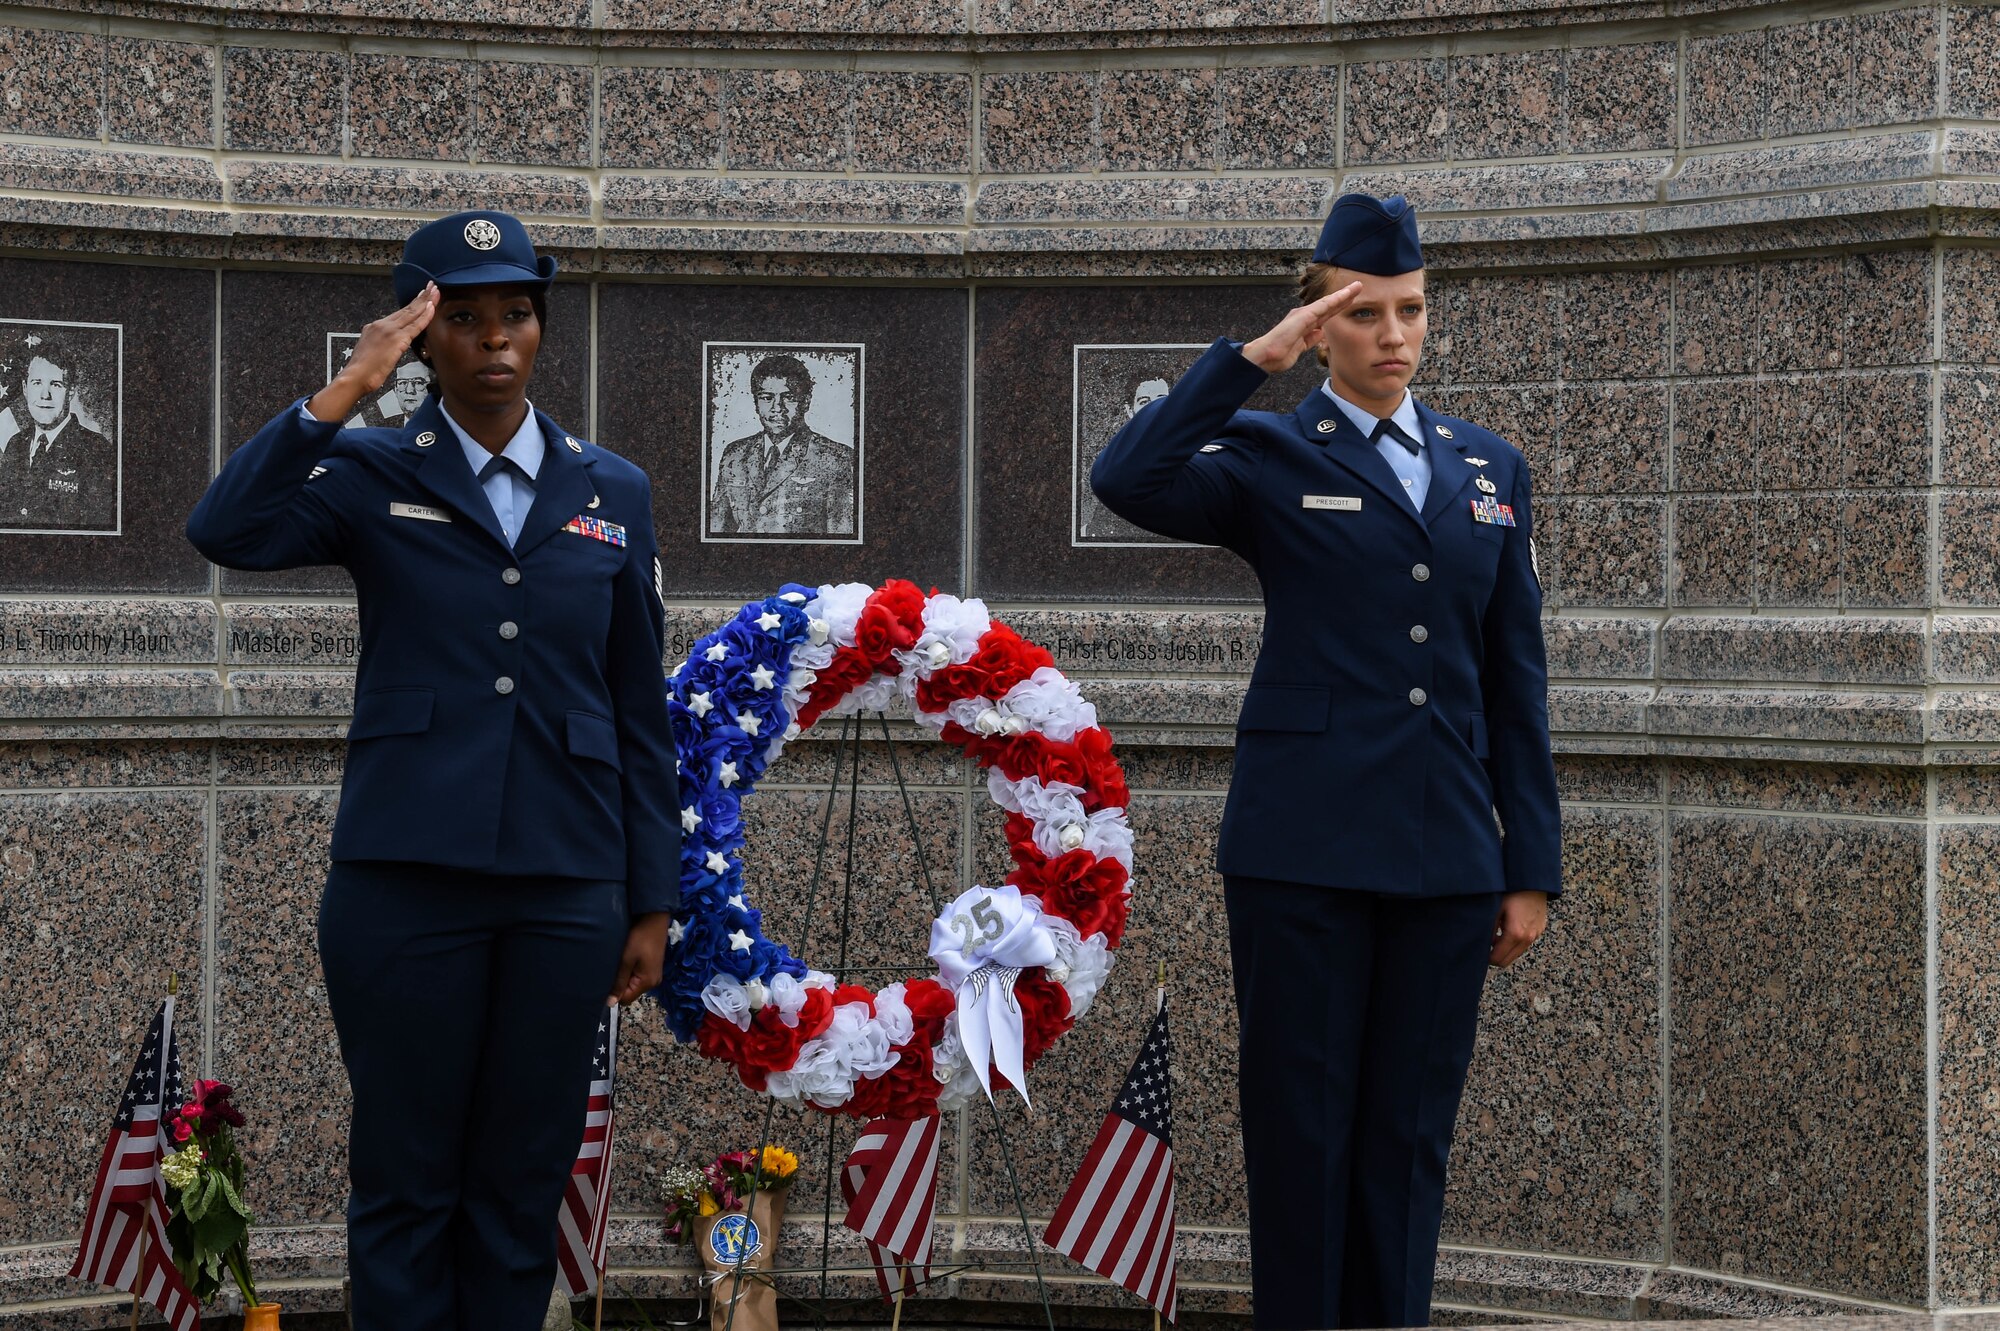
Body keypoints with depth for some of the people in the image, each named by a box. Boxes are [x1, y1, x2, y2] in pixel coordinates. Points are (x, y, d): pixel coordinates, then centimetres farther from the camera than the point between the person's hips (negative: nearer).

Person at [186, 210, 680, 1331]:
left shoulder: (614, 494, 11)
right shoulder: (372, 477, 4)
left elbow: (640, 710, 11)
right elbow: (228, 532, -17)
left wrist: (653, 903, 8)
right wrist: (346, 392, -18)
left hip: (565, 889, 2)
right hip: (406, 880, -2)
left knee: (524, 1191, 7)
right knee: (405, 1183, 3)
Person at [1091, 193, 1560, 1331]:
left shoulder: (1491, 469, 14)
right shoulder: (1269, 457, 2)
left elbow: (1517, 680, 13)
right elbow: (1129, 481, -19)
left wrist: (1533, 868, 9)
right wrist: (1254, 359, -17)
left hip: (1446, 853, 4)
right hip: (1305, 847, -3)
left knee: (1411, 1138, 7)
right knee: (1303, 1129, 0)